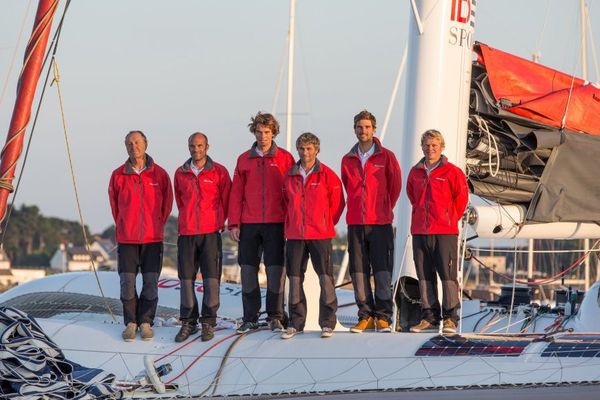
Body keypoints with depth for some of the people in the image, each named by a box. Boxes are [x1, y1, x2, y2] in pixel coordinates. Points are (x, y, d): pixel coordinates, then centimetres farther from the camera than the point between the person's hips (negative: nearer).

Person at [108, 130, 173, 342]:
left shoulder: (159, 174, -1)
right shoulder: (118, 176, 1)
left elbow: (167, 203, 11)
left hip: (153, 237, 0)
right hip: (127, 238, 0)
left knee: (151, 282, 0)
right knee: (127, 282, -1)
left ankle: (146, 322, 9)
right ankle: (130, 323, 8)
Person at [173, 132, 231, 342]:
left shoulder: (219, 172, 1)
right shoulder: (180, 173, 10)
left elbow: (226, 199, 8)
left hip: (211, 232, -3)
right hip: (187, 232, 3)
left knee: (211, 278, -4)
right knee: (186, 278, 2)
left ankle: (208, 322, 2)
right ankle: (188, 322, 9)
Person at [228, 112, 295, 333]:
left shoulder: (285, 158, 3)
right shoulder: (244, 160, 10)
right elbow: (236, 193, 9)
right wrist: (233, 223, 2)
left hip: (276, 223, -2)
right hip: (249, 224, 2)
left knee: (276, 270, -2)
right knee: (248, 271, 2)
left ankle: (275, 317, 7)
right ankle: (250, 318, 9)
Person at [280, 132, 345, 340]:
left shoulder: (327, 175, -2)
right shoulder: (290, 176, 8)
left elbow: (337, 202, 4)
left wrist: (326, 224, 6)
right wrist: (291, 224, 13)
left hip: (320, 235, -3)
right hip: (295, 235, 3)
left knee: (325, 277, -4)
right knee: (295, 278, 5)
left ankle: (327, 322, 3)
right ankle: (296, 323, 11)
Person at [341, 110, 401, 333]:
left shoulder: (386, 157, 0)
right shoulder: (348, 160, 10)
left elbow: (395, 186, 8)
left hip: (380, 223, -3)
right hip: (355, 223, 3)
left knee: (382, 271, -6)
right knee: (359, 271, 2)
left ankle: (383, 317, -3)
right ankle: (366, 316, 7)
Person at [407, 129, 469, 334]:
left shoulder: (452, 172, -3)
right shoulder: (415, 173, 11)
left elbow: (461, 197, 3)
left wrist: (450, 219, 8)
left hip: (445, 232, -5)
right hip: (419, 231, 5)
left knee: (447, 274, -6)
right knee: (424, 275, 7)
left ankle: (450, 318, -4)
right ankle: (429, 317, 12)